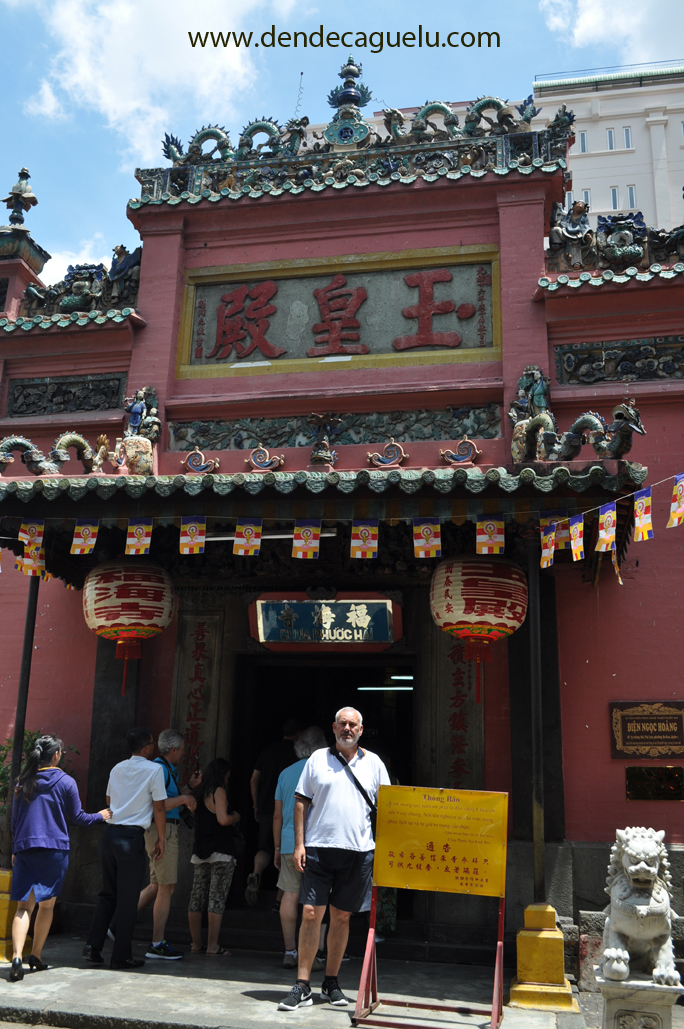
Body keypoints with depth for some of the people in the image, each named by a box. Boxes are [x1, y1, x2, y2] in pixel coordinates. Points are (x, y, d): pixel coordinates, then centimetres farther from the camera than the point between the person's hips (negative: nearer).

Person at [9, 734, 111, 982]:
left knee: (24, 906, 1)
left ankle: (17, 957, -15)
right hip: (54, 849, -3)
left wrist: (14, 849, 22)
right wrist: (101, 816, 19)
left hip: (24, 848, 3)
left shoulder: (23, 782, 7)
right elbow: (77, 817, 2)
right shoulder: (65, 781, -3)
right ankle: (36, 956, 13)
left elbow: (14, 819, 12)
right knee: (46, 904, 10)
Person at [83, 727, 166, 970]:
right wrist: (161, 839, 5)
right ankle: (121, 956, 8)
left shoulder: (117, 768, 12)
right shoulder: (154, 769, -6)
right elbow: (159, 807, -4)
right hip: (132, 836, -6)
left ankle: (92, 946, 11)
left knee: (107, 894, 17)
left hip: (109, 833, 6)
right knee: (128, 899, 3)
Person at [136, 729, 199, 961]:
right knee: (167, 887, -4)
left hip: (165, 831, 10)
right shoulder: (160, 768, -15)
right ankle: (157, 944, 3)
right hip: (162, 830, -10)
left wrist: (189, 787, 20)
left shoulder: (167, 768, 17)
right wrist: (183, 798, -15)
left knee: (157, 885, 15)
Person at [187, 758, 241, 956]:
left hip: (201, 852, 7)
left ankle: (196, 943, 15)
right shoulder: (219, 791, -8)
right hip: (220, 853, -7)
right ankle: (212, 945, -5)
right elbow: (223, 819, -18)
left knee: (197, 898, 8)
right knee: (217, 898, -4)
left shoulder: (200, 793, 13)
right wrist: (235, 817, 0)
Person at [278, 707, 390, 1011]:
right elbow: (301, 802, 5)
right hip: (319, 847, -1)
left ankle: (331, 983, 22)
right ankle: (302, 986, 5)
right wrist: (299, 844, -2)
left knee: (341, 917, 9)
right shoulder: (317, 759, 5)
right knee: (311, 914, -4)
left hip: (358, 850, 1)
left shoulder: (374, 763, 9)